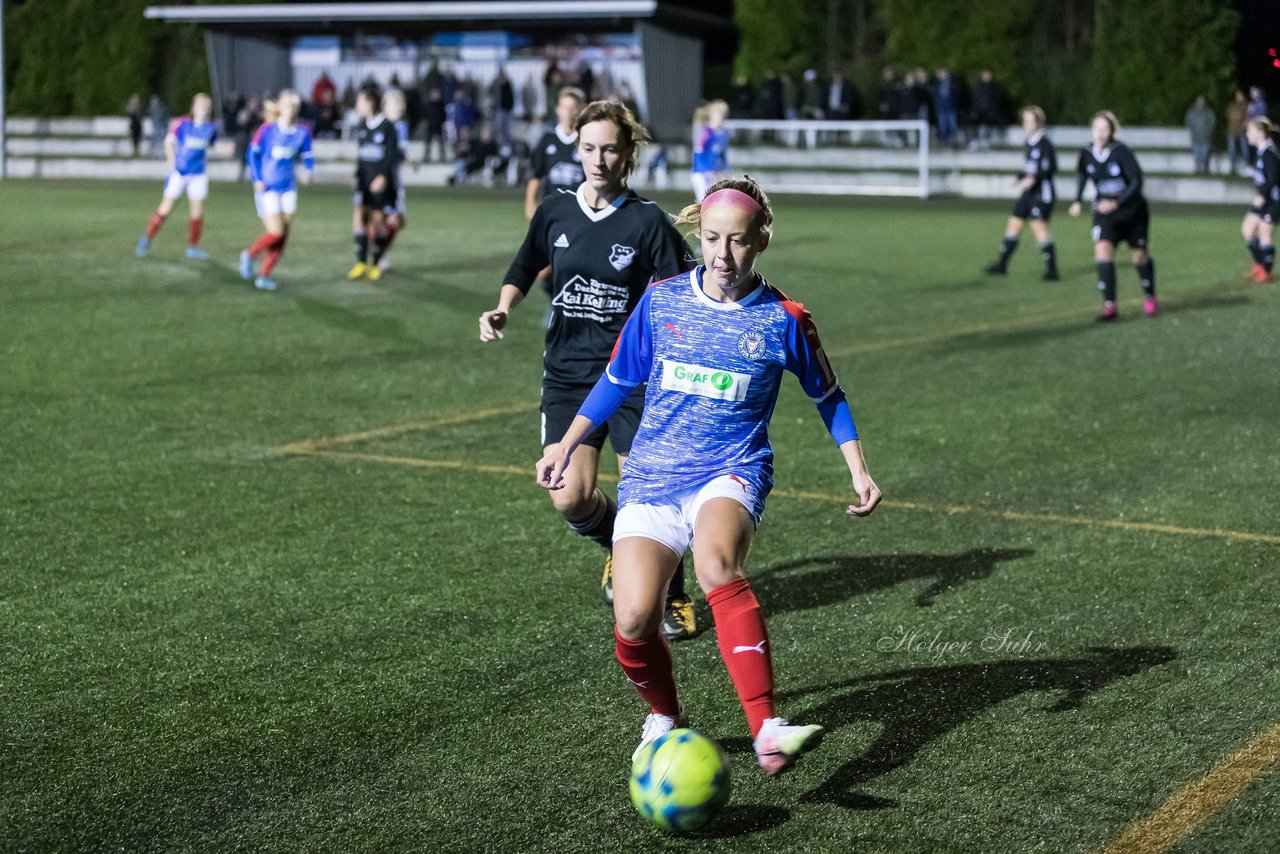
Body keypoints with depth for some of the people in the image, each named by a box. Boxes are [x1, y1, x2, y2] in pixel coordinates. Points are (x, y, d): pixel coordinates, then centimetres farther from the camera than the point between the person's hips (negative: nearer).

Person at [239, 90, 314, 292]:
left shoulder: (302, 132, 0)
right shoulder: (268, 130, -9)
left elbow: (307, 156, 6)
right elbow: (253, 153, -1)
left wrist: (308, 171, -15)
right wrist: (257, 180, -8)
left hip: (288, 188, 4)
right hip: (267, 188, -4)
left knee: (283, 237, 2)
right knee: (276, 233, -12)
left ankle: (265, 276, 14)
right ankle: (250, 255, 16)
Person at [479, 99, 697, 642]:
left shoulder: (647, 221, -7)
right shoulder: (555, 211, 3)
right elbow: (524, 269, 19)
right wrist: (503, 310, 2)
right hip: (566, 374, 3)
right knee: (570, 498, -7)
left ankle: (673, 600, 18)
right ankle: (619, 550, 28)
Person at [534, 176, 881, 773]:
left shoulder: (783, 318, -1)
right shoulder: (660, 302, 3)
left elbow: (827, 396, 15)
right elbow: (617, 380, 18)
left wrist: (859, 471, 8)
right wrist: (566, 444, 18)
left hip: (732, 472, -2)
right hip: (651, 476, 2)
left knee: (716, 565, -37)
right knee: (633, 623, -16)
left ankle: (767, 731, -43)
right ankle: (665, 718, 18)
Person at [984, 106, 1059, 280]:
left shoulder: (1045, 144, -13)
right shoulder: (1027, 143, 14)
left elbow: (1051, 168, -18)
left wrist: (1033, 179, -28)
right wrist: (1020, 178, 7)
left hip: (1042, 193, -9)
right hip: (1029, 193, 9)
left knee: (1039, 227, -14)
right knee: (1013, 224, 11)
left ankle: (1052, 270, -8)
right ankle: (1002, 264, 22)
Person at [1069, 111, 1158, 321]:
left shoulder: (1121, 151, -22)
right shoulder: (1087, 154, -8)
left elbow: (1137, 180, -22)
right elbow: (1081, 174, 15)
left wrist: (1116, 203, -31)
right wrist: (1077, 201, 9)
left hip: (1132, 209, -3)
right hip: (1104, 211, 3)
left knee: (1139, 255, 11)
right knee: (1102, 249, -19)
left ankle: (1150, 298, 36)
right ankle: (1109, 305, -19)